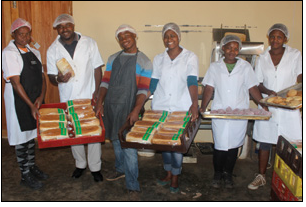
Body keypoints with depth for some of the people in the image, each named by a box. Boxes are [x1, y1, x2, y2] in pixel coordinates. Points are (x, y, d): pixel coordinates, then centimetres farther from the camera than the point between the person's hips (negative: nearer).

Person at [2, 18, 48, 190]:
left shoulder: (34, 52, 10)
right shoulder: (9, 53, -11)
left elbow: (42, 76, 9)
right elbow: (15, 83, -17)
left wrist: (41, 96, -8)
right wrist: (31, 105, -22)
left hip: (35, 100, 7)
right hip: (19, 102, -6)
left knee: (32, 134, 17)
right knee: (22, 137, 4)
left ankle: (32, 167, 34)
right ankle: (25, 175, 17)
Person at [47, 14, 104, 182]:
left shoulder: (89, 43, -1)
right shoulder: (53, 50, 2)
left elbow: (97, 68, 2)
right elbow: (51, 76, 3)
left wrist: (96, 91, -8)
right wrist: (58, 79, -22)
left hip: (89, 97, -2)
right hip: (68, 99, 2)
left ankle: (95, 168, 18)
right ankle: (80, 164, 33)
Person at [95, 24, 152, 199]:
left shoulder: (144, 61, -3)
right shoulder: (113, 58, 12)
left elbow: (143, 89, -10)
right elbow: (105, 82, 11)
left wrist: (136, 110, -21)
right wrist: (100, 103, 1)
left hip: (128, 109, -5)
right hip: (110, 106, 5)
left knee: (129, 147, -6)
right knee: (116, 141, 18)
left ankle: (133, 185, 5)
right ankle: (121, 169, 40)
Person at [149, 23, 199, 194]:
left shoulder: (190, 57, -1)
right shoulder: (158, 59, 9)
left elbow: (192, 81, -14)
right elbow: (152, 84, 8)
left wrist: (194, 104, -28)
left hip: (182, 109, -3)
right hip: (160, 108, 3)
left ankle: (175, 178, 22)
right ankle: (168, 173, 32)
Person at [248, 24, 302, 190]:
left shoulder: (294, 55, 2)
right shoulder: (263, 58, 7)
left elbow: (300, 79, 3)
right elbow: (258, 84, 7)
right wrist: (269, 92, -13)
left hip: (289, 108, -2)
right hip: (268, 108, 2)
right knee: (264, 142, 9)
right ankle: (261, 176, 23)